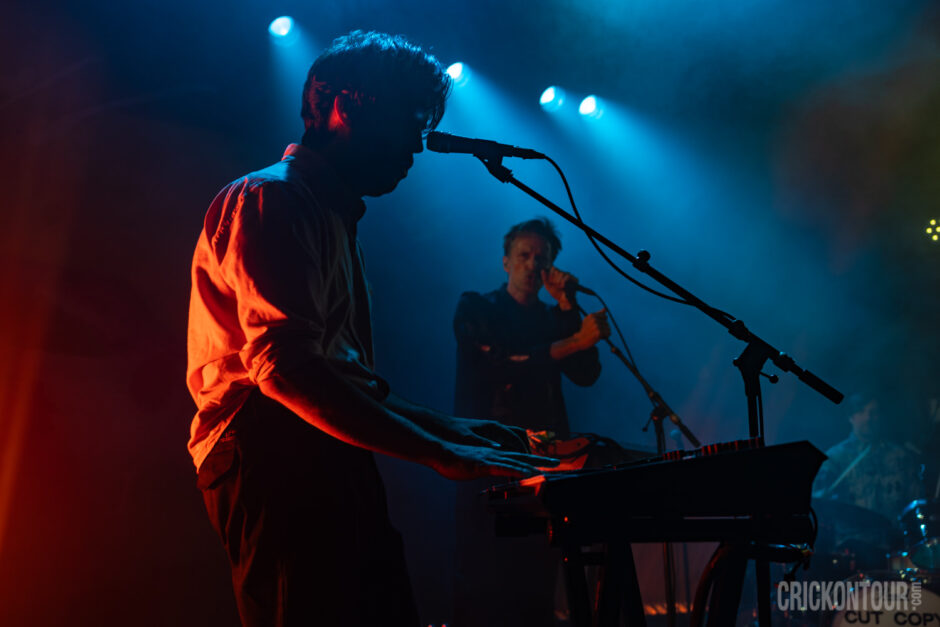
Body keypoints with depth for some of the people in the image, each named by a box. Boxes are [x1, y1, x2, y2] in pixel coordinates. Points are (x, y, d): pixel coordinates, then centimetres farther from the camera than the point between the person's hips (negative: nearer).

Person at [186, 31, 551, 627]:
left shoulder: (333, 218, 24)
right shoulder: (270, 200, -8)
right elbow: (285, 364, -24)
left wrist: (448, 426, 17)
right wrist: (439, 452, -25)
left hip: (329, 469, 10)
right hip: (276, 461, -10)